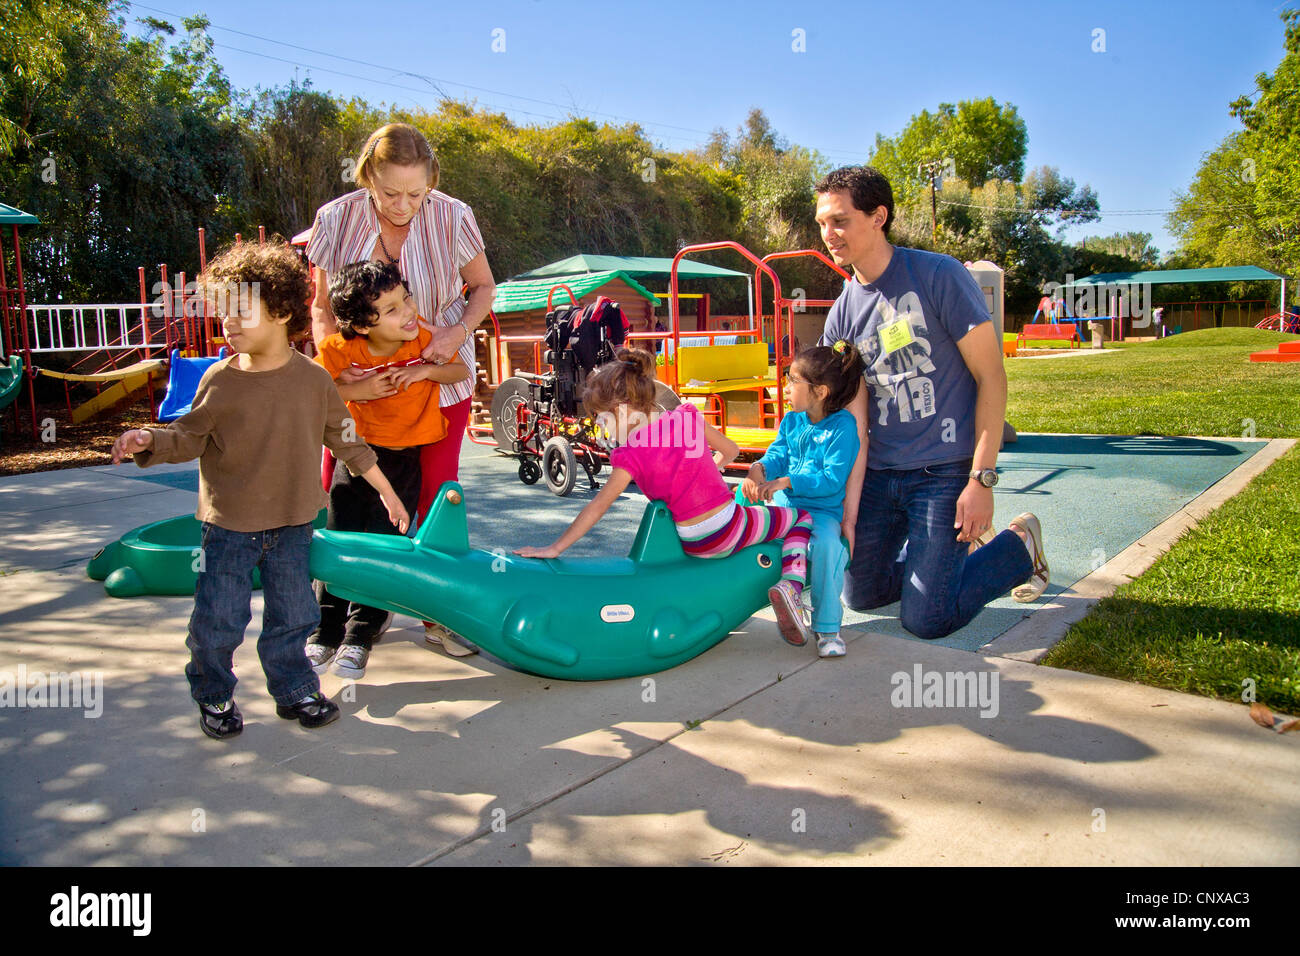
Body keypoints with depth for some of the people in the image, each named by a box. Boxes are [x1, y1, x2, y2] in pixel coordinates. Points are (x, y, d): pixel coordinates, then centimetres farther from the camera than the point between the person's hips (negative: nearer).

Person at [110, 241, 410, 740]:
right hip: (229, 524, -1)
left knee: (293, 614, 12)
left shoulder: (313, 379, -3)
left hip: (292, 522, 1)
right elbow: (188, 437, 0)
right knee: (218, 619, 3)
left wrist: (386, 490, 10)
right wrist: (149, 440, -22)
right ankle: (214, 696, 26)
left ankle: (294, 690, 31)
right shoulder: (220, 380, -6)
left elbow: (346, 439, 6)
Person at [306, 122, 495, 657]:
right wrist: (346, 373, -22)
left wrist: (458, 333, -19)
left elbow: (483, 286, 1)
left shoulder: (453, 218, -15)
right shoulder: (336, 221, -13)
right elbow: (322, 310, -5)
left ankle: (439, 616, 19)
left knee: (436, 493, 3)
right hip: (361, 380, 1)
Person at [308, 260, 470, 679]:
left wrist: (427, 370, -19)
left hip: (405, 459, 0)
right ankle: (324, 636, 10)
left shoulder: (425, 339, -10)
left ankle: (359, 639, 9)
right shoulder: (340, 350, -12)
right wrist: (360, 389, -20)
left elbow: (462, 371, 1)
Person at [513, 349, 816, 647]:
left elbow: (599, 505, -15)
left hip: (695, 545, 1)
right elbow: (730, 450, 9)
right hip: (731, 526, 0)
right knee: (803, 516, 20)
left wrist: (555, 547, -12)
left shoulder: (631, 455, -12)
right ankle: (790, 584, -5)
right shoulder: (688, 417, -4)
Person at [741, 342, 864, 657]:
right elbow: (777, 456, 5)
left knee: (826, 543, -35)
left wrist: (785, 482, -24)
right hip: (783, 505, 6)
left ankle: (828, 627, -19)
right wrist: (758, 470, -19)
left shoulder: (843, 426, -12)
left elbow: (833, 479, -19)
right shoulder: (791, 421, 9)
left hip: (822, 510, -6)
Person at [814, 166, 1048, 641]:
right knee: (861, 594, 12)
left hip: (945, 470, -6)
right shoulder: (841, 317, 3)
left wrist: (981, 479, -17)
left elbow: (991, 377, -12)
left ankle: (1020, 544, 16)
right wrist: (849, 511, -9)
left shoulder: (939, 276, -12)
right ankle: (955, 544, 34)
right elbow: (856, 422, 0)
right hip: (879, 473, 6)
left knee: (925, 619, -9)